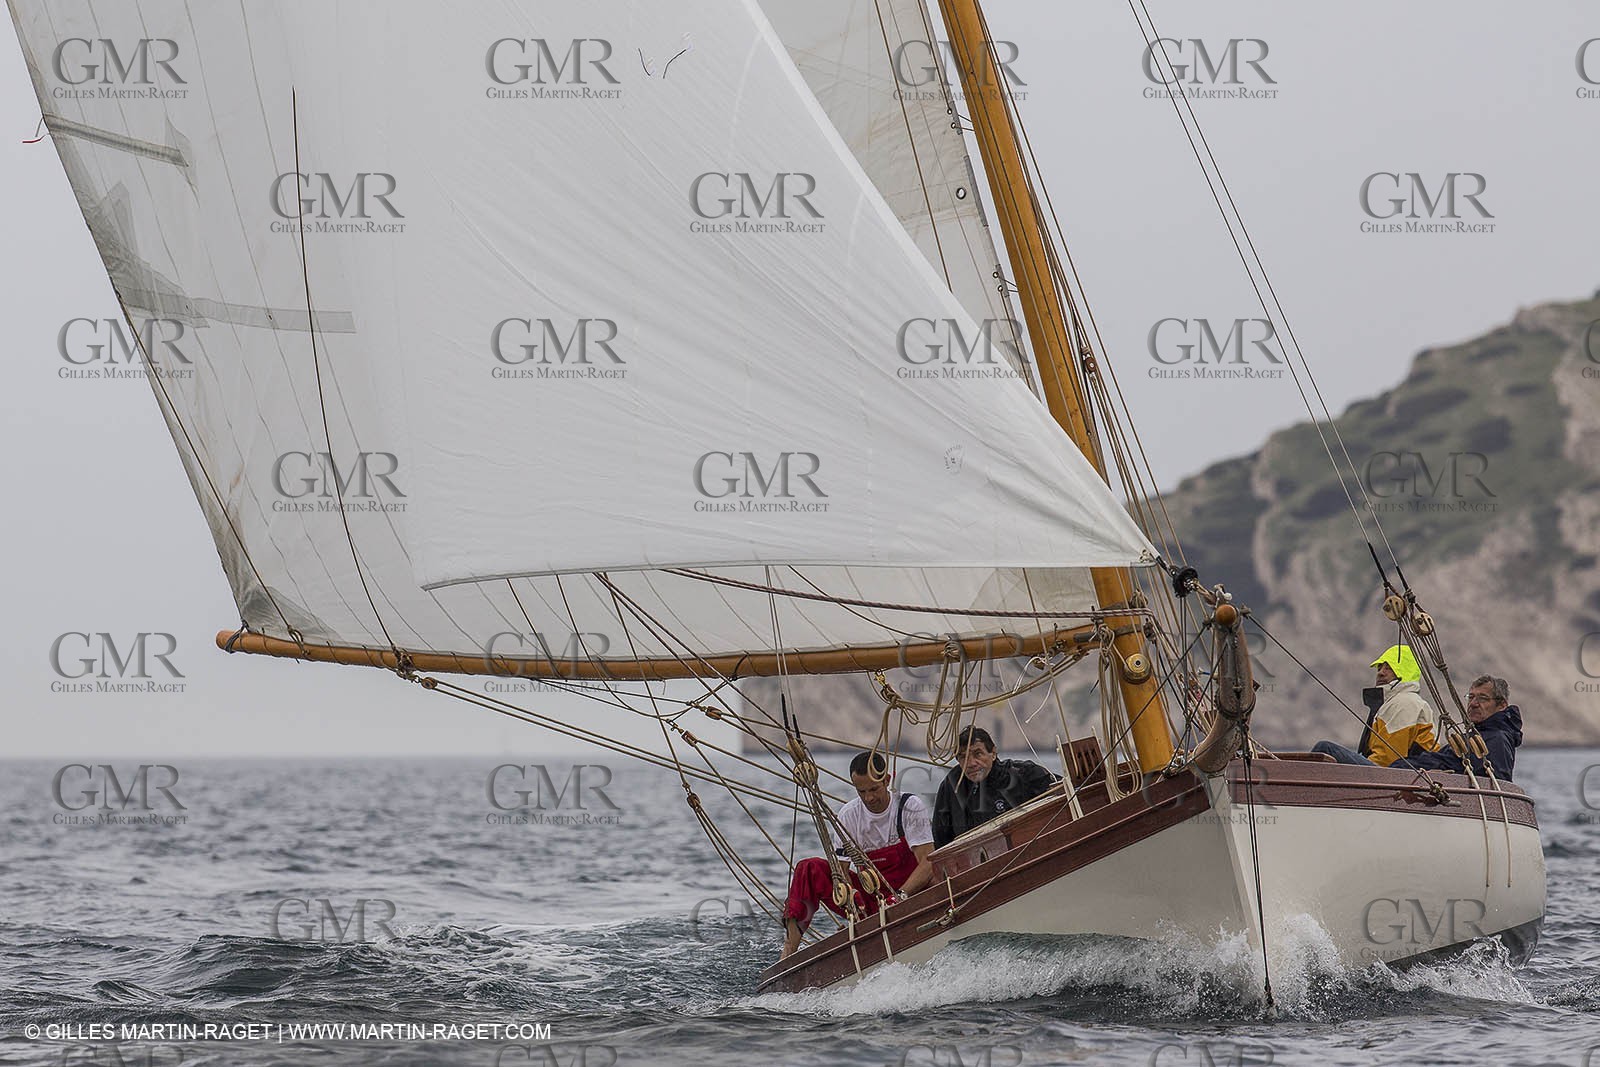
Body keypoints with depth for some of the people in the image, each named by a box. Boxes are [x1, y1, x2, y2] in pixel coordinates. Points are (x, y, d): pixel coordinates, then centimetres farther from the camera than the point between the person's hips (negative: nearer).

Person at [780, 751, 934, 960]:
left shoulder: (910, 807, -12)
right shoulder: (849, 816, -4)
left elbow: (928, 863, -21)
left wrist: (901, 896, -36)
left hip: (910, 893, -4)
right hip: (869, 899, 4)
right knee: (810, 869, -16)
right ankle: (789, 949, -20)